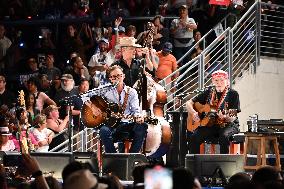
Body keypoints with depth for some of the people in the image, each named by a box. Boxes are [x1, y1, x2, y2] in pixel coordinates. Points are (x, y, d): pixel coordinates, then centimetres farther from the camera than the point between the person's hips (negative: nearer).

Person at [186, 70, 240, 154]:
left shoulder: (233, 94, -4)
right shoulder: (209, 92, 7)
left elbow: (232, 118, -10)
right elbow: (189, 103, 11)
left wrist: (225, 117, -33)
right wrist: (193, 113, -10)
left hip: (228, 124, -3)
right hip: (210, 125, 3)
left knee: (224, 136, -37)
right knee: (194, 137, -22)